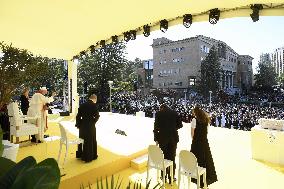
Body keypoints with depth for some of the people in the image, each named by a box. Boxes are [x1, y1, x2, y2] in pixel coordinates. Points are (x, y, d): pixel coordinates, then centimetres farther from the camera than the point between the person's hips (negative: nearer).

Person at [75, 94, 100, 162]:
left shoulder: (82, 105, 1)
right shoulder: (94, 106, -13)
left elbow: (78, 115, 2)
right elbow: (97, 116, -16)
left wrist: (78, 124, 10)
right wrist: (93, 122, 2)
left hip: (83, 125, 5)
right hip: (90, 126, -5)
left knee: (82, 139, 20)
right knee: (91, 141, 10)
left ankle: (80, 154, 35)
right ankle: (89, 157, 20)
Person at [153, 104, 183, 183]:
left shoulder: (158, 113, -3)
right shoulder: (175, 113, 2)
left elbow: (156, 127, -6)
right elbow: (180, 125, 3)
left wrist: (156, 139, 0)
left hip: (162, 138, -1)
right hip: (173, 138, 1)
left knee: (163, 157, 13)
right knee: (172, 157, 11)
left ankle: (164, 176, 24)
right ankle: (171, 177, 20)